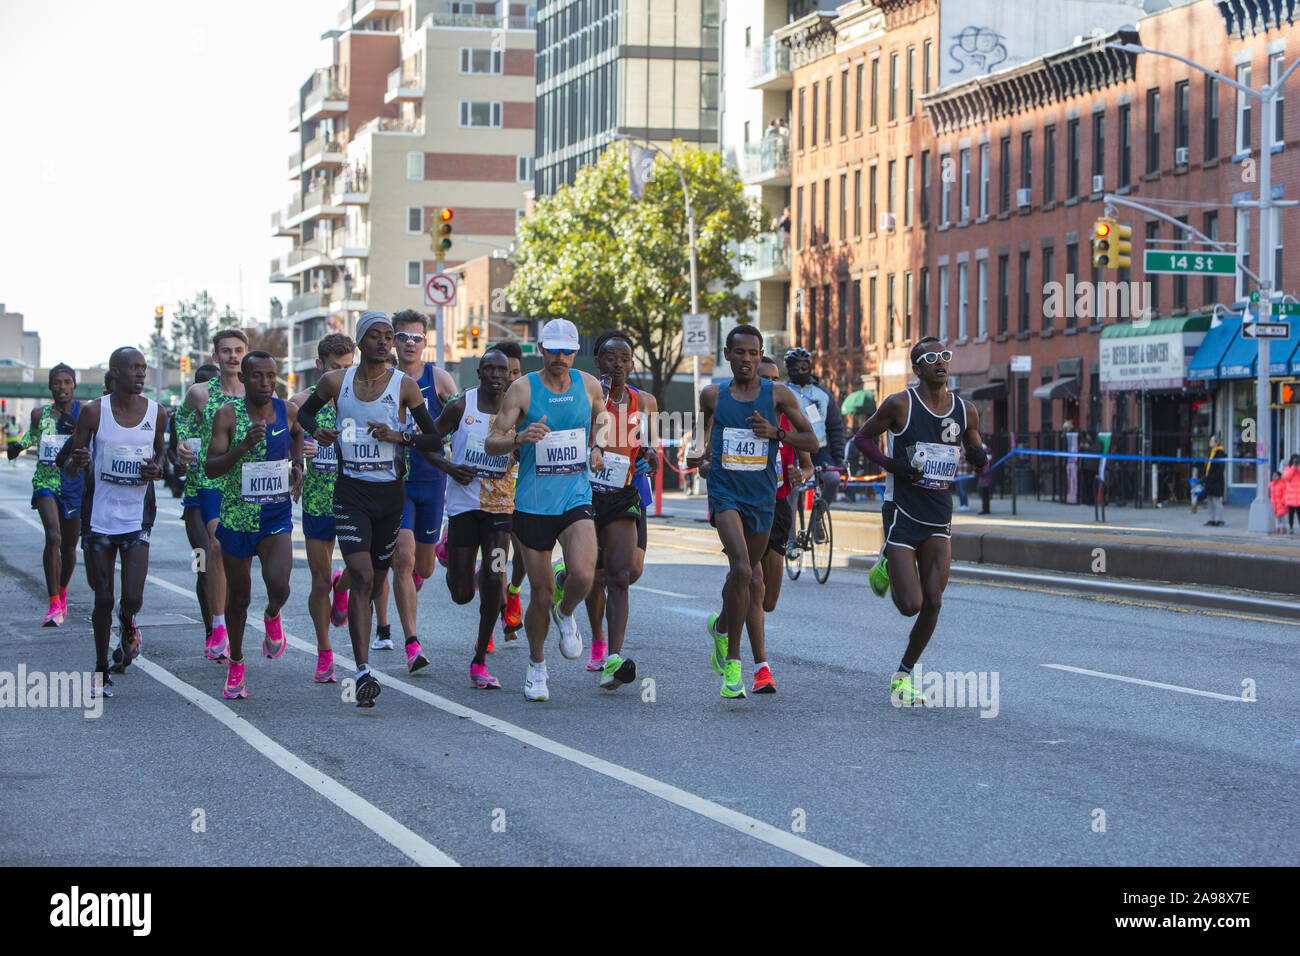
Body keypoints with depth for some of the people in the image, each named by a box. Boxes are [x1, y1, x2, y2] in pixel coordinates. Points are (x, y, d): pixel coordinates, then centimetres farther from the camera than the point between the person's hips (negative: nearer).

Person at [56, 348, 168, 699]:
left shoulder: (156, 413, 0)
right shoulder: (94, 412, -6)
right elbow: (69, 468, 0)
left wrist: (157, 470, -6)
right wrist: (74, 461, -25)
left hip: (137, 520, 1)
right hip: (101, 520, -1)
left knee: (133, 599, -11)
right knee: (103, 599, 3)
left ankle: (127, 622, 26)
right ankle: (101, 670, 19)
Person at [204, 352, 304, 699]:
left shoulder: (288, 411, -1)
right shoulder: (227, 415, -9)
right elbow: (210, 468, -16)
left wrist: (297, 465, 10)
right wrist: (245, 445, -29)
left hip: (277, 517, 1)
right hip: (237, 517, -1)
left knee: (278, 585, -21)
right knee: (238, 596, 10)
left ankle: (272, 617, 15)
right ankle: (235, 663, 30)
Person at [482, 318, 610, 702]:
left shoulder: (589, 385, 4)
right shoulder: (523, 389, -5)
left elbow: (602, 417, 27)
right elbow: (490, 443, -7)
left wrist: (597, 448, 8)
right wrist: (519, 439, -27)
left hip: (577, 499, 1)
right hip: (533, 505, -1)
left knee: (583, 576, -22)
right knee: (540, 594, 2)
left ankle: (565, 613, 14)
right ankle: (536, 666, 27)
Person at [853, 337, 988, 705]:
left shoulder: (965, 411, 4)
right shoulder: (900, 405, -9)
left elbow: (978, 461, 17)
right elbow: (863, 437, 2)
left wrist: (981, 459, -8)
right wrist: (891, 465, -15)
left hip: (939, 519, 4)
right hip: (902, 515, -4)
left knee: (933, 602, -4)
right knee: (910, 605, -9)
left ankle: (904, 676, 14)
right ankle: (887, 565, 25)